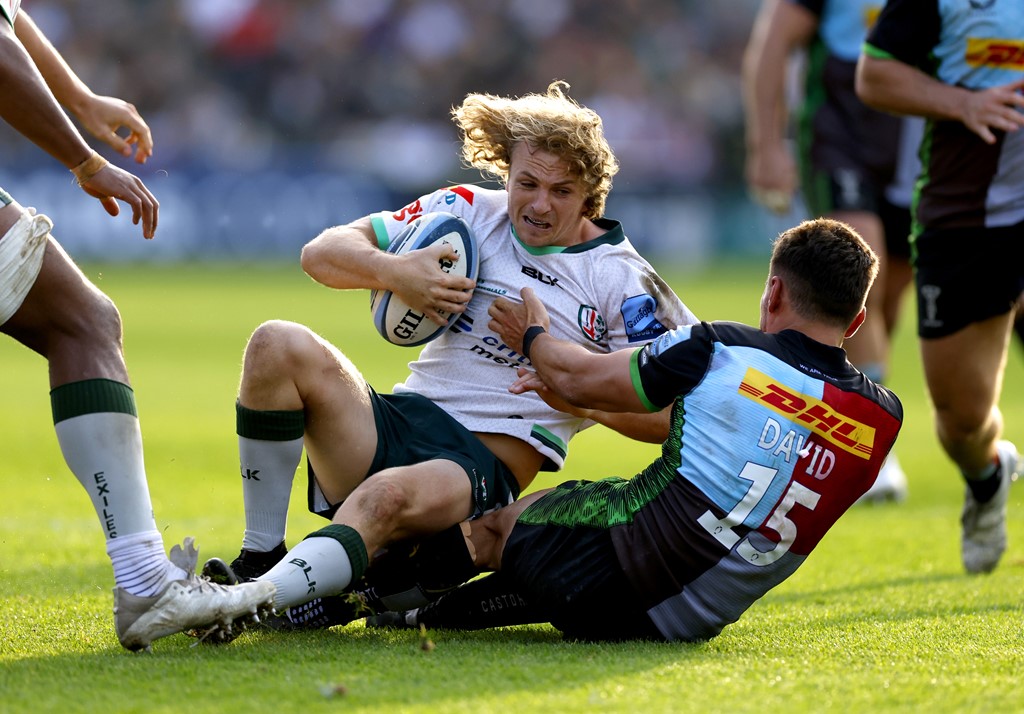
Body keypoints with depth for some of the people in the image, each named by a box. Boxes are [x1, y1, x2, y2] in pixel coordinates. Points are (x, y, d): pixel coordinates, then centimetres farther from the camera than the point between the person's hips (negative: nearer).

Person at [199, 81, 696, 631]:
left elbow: (669, 415, -2)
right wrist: (395, 272, -13)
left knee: (391, 495, -40)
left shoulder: (618, 280, 2)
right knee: (279, 344, -21)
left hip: (486, 468, -5)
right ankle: (259, 560, -17)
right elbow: (321, 253, 8)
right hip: (399, 422, 5)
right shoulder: (469, 212, 12)